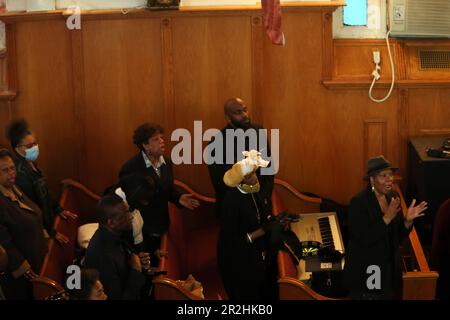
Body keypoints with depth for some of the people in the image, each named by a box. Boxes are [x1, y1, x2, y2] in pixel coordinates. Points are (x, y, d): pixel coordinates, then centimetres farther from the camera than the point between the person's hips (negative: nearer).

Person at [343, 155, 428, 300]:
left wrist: (408, 220, -13)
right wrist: (387, 218, -29)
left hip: (389, 269, 6)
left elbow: (399, 237, 6)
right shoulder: (359, 202, -18)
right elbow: (364, 239, -24)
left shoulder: (393, 197, 1)